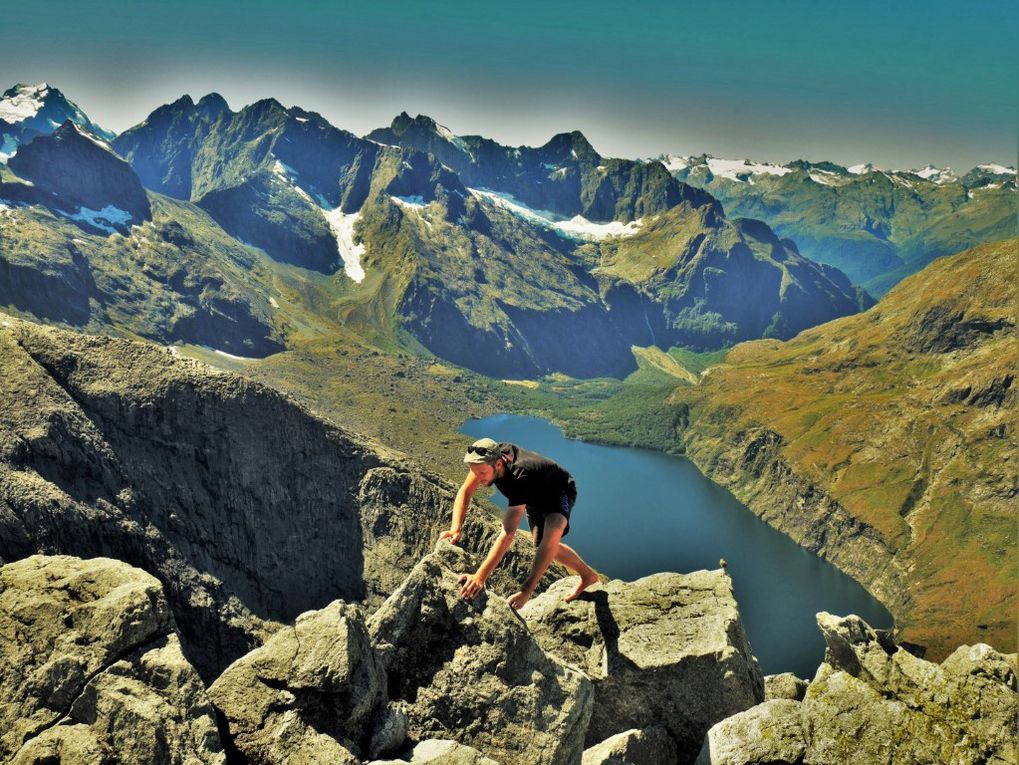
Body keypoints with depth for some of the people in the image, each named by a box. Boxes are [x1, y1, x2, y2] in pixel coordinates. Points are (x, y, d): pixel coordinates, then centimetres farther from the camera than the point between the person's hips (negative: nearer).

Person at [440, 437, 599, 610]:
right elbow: (465, 492, -17)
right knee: (543, 546, 10)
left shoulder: (520, 478, -48)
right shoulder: (489, 457, -30)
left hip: (560, 493, -8)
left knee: (551, 536, -36)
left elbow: (508, 534, -52)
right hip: (536, 498, 8)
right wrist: (456, 529, -32)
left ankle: (526, 591, -27)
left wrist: (480, 576, -56)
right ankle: (588, 575, 28)